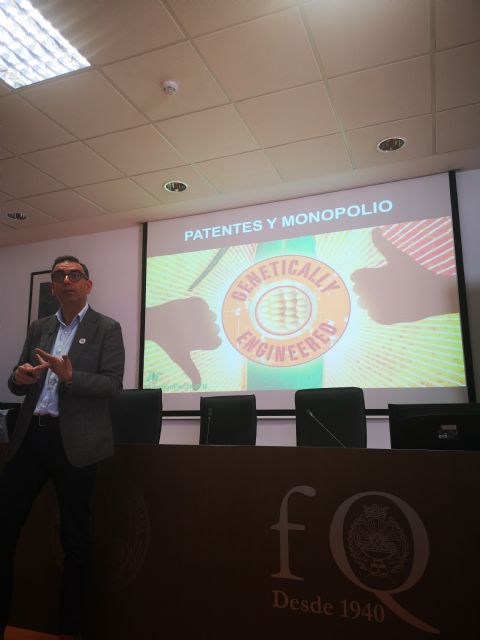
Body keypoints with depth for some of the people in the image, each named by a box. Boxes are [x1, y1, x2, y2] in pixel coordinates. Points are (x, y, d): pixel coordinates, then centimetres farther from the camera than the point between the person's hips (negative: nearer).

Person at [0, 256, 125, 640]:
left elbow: (113, 385, -9)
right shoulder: (39, 328, 15)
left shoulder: (107, 329, -1)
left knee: (75, 537, 7)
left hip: (74, 442, -4)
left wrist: (70, 376, -24)